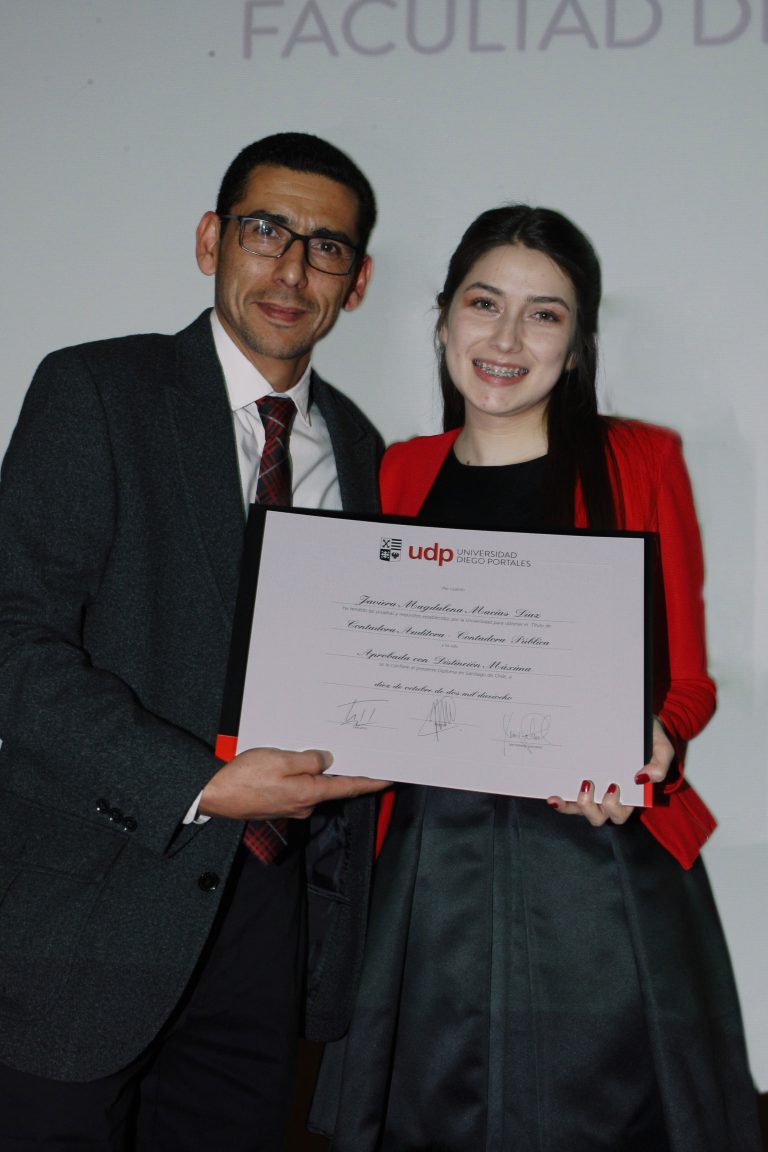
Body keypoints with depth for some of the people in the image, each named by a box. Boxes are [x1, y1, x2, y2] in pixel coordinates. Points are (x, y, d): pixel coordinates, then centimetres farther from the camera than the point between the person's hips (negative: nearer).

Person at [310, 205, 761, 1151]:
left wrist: (648, 749, -21)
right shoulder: (402, 474, 8)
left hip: (601, 856, -2)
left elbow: (685, 676, 0)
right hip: (431, 866, 3)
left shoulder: (639, 463, 0)